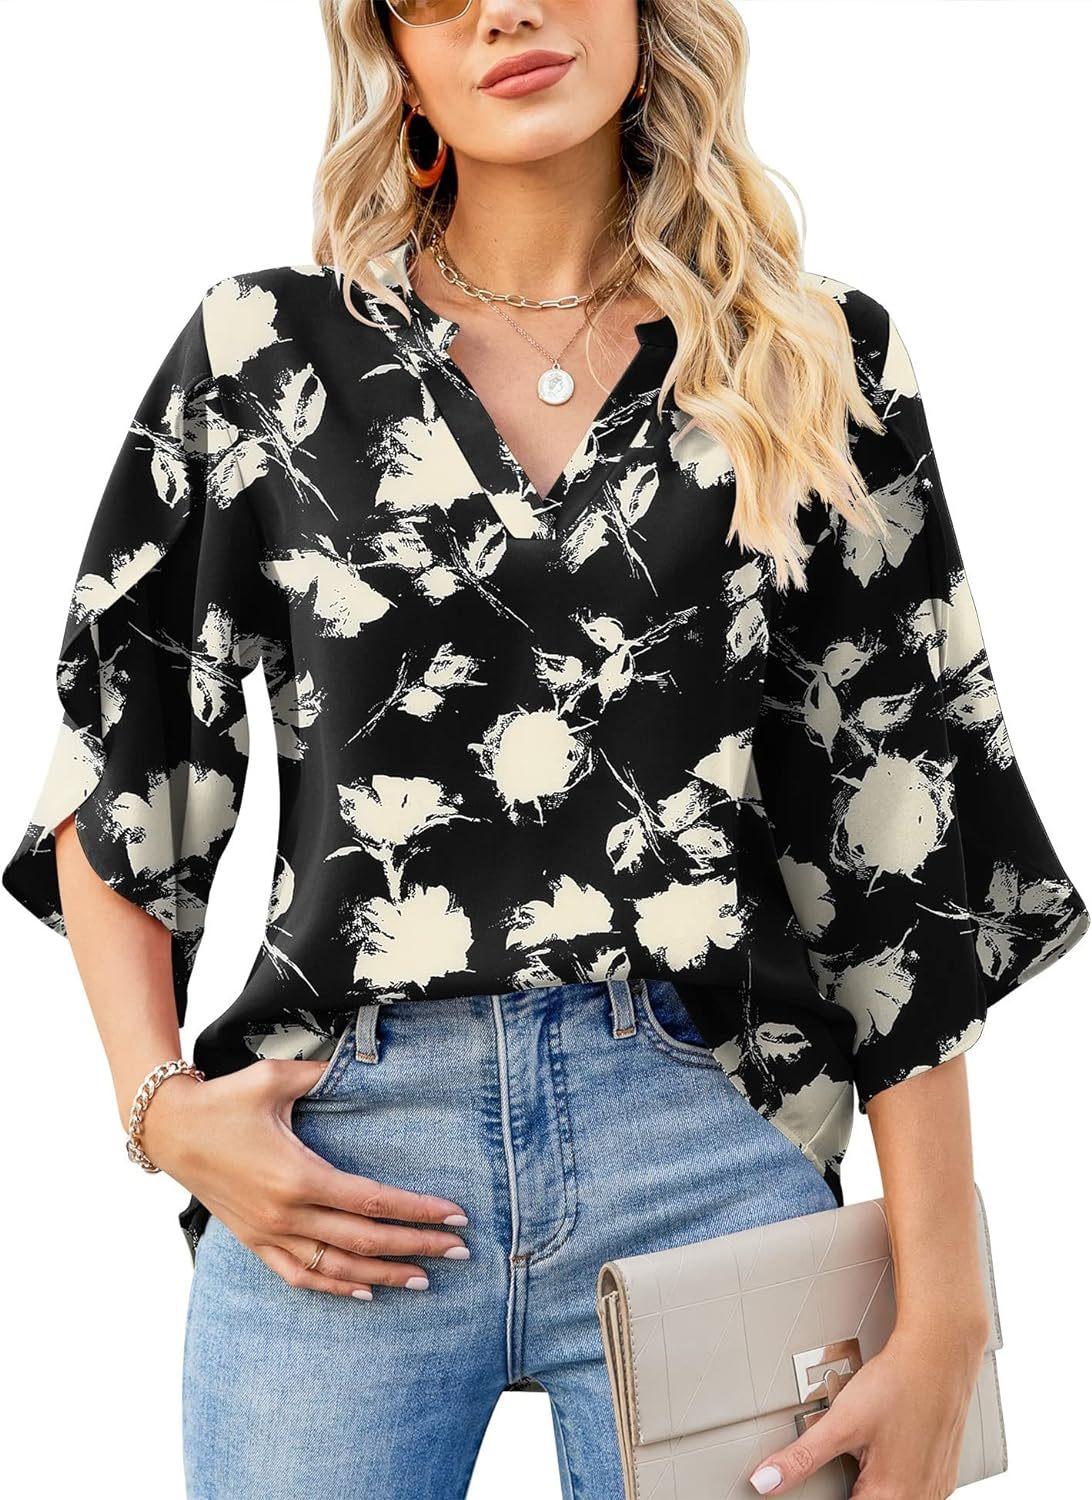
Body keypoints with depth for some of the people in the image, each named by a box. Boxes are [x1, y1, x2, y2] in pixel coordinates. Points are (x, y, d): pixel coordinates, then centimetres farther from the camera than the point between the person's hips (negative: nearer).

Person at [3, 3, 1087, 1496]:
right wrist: (160, 1103, -1)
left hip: (711, 1150, 0)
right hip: (340, 1162, 1)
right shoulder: (268, 351, 6)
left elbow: (907, 852, 1)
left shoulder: (818, 363, 5)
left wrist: (940, 1312, -3)